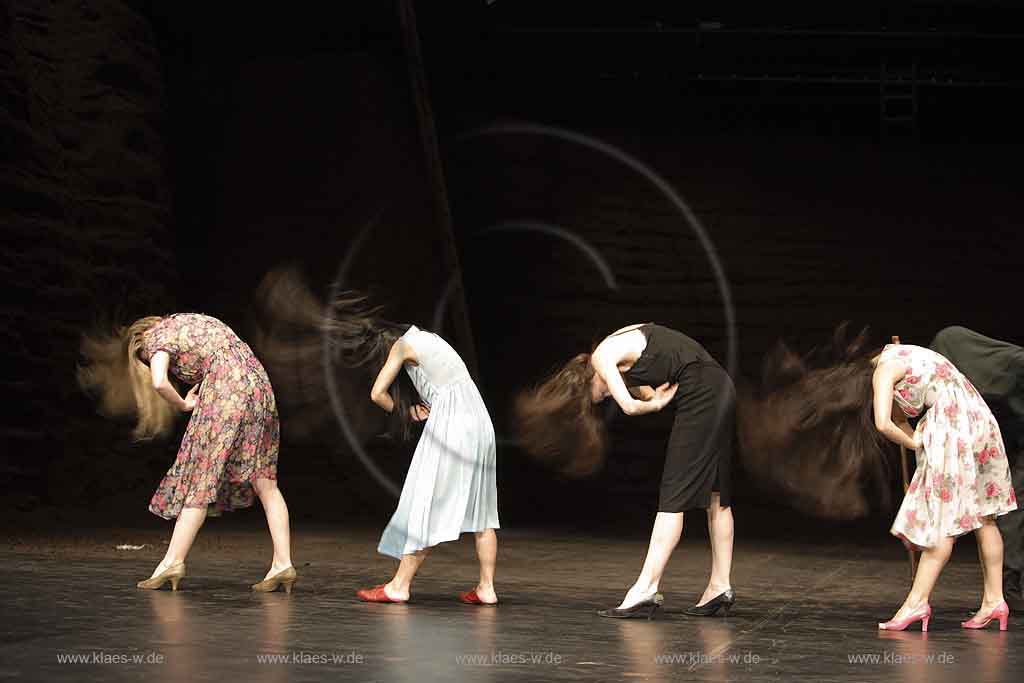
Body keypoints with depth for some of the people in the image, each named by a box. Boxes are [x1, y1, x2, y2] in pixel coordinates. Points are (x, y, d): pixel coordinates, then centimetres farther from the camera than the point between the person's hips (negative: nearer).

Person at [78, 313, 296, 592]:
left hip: (226, 391, -7)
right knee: (265, 482, 4)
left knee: (200, 481, 0)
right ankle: (283, 563, -2)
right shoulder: (192, 320, 29)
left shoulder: (157, 337, 6)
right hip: (259, 383, 7)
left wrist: (183, 405, 4)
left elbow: (159, 382, -13)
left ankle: (173, 560, 4)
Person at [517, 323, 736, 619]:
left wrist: (656, 403, 1)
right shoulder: (620, 350, 21)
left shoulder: (601, 358, -6)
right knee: (716, 497, 11)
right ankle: (720, 588, 14)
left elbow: (629, 406, -16)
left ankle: (647, 589, -10)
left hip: (702, 393, -10)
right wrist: (658, 398, -4)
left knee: (673, 498, -9)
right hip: (721, 391, 10)